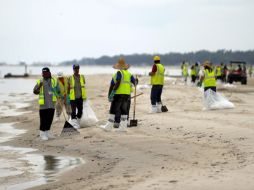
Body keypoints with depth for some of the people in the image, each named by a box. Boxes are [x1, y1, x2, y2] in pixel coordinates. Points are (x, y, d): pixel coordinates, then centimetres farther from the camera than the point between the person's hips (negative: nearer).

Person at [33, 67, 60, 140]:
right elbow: (35, 91, -4)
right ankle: (42, 133, 5)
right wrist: (39, 86, -19)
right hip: (43, 104, -3)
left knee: (50, 119, 10)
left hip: (51, 104, 3)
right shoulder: (40, 81, -1)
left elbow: (58, 90, 13)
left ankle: (47, 132, 24)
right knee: (43, 119, -3)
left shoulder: (54, 81, 7)